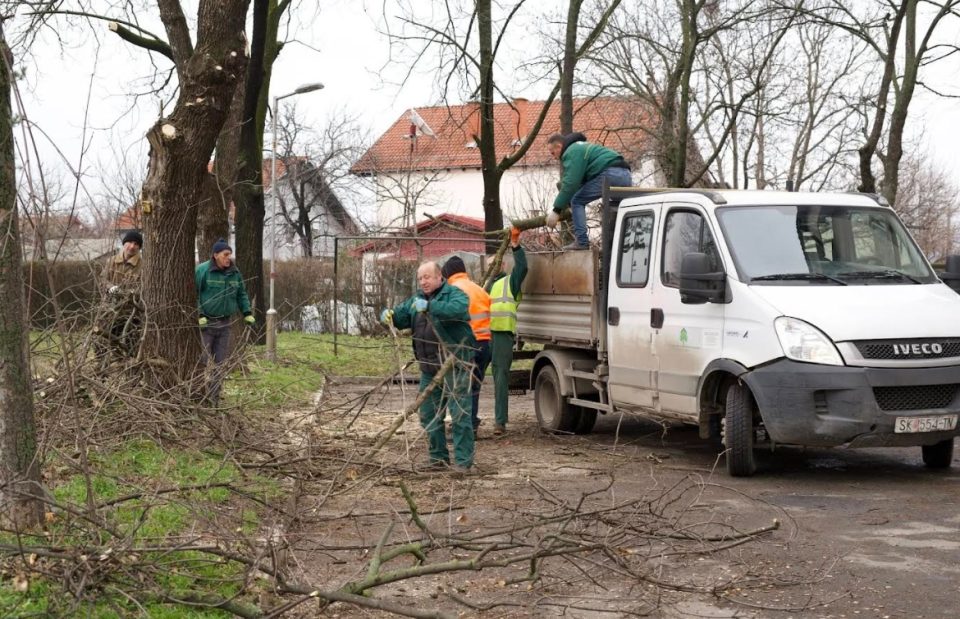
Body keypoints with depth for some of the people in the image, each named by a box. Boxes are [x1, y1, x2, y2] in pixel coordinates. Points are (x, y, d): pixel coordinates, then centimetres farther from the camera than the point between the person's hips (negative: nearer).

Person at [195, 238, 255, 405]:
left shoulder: (234, 273, 9)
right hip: (205, 323, -6)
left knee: (219, 363, 7)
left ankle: (213, 400, 14)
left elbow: (242, 295, 19)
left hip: (224, 323, 6)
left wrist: (247, 314, 9)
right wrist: (199, 316, -19)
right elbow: (193, 294, -11)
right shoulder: (202, 270, -9)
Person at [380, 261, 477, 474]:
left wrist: (429, 306, -36)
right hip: (429, 368, 8)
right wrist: (389, 315, -11)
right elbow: (402, 316, 11)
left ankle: (463, 460, -5)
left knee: (459, 414, -8)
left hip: (454, 366, -8)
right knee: (429, 415, 13)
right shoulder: (416, 299, 17)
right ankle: (438, 457, 24)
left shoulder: (455, 294, -7)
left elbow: (457, 309, -28)